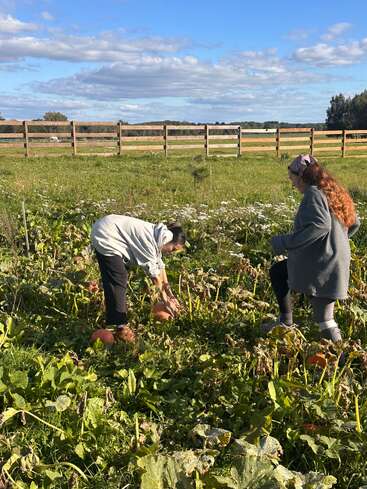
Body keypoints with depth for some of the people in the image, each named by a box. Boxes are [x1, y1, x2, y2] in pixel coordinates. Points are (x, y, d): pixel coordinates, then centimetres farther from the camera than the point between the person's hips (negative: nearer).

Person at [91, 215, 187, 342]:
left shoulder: (158, 238, 4)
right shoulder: (150, 239, -26)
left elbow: (159, 264, 10)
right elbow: (153, 271, -20)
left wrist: (168, 292, 11)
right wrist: (165, 298, -10)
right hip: (106, 236, -11)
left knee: (122, 275, 19)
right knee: (117, 280, -12)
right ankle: (120, 325, -8)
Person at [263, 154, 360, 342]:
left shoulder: (314, 193, -16)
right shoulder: (334, 191, 11)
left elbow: (320, 225, -32)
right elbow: (354, 223, 18)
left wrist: (286, 242, -26)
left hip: (321, 268, -10)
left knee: (325, 323, -1)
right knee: (276, 272, 24)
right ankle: (286, 321, 25)